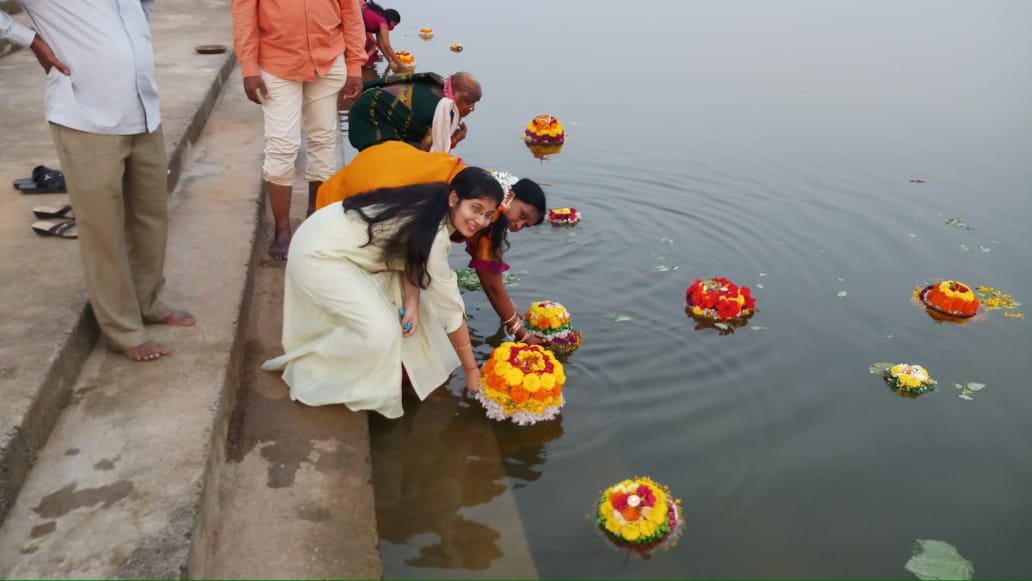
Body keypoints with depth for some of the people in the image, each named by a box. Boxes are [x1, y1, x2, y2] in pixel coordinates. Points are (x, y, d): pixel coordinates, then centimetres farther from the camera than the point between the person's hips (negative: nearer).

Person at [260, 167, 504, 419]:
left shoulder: (435, 206, -3)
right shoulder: (434, 233, -28)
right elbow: (449, 305, -23)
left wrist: (412, 303, -14)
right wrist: (471, 369, -14)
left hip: (339, 241, 10)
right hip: (319, 255, -10)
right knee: (380, 332, -16)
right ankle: (306, 371, 4)